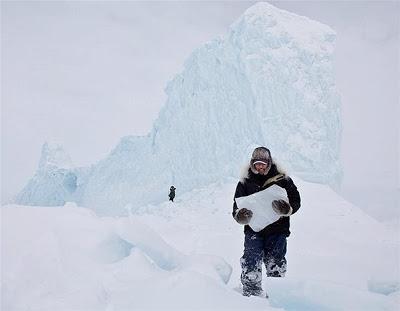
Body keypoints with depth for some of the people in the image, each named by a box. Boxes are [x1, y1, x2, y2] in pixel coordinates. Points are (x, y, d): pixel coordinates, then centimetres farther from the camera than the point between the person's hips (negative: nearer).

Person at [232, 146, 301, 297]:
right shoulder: (245, 182, 6)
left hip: (277, 229, 0)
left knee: (275, 262, 5)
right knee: (251, 262, -9)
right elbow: (237, 206, 9)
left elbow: (296, 201, 3)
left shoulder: (282, 179, 2)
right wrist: (240, 215, -14)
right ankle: (251, 292, 2)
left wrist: (286, 209, -19)